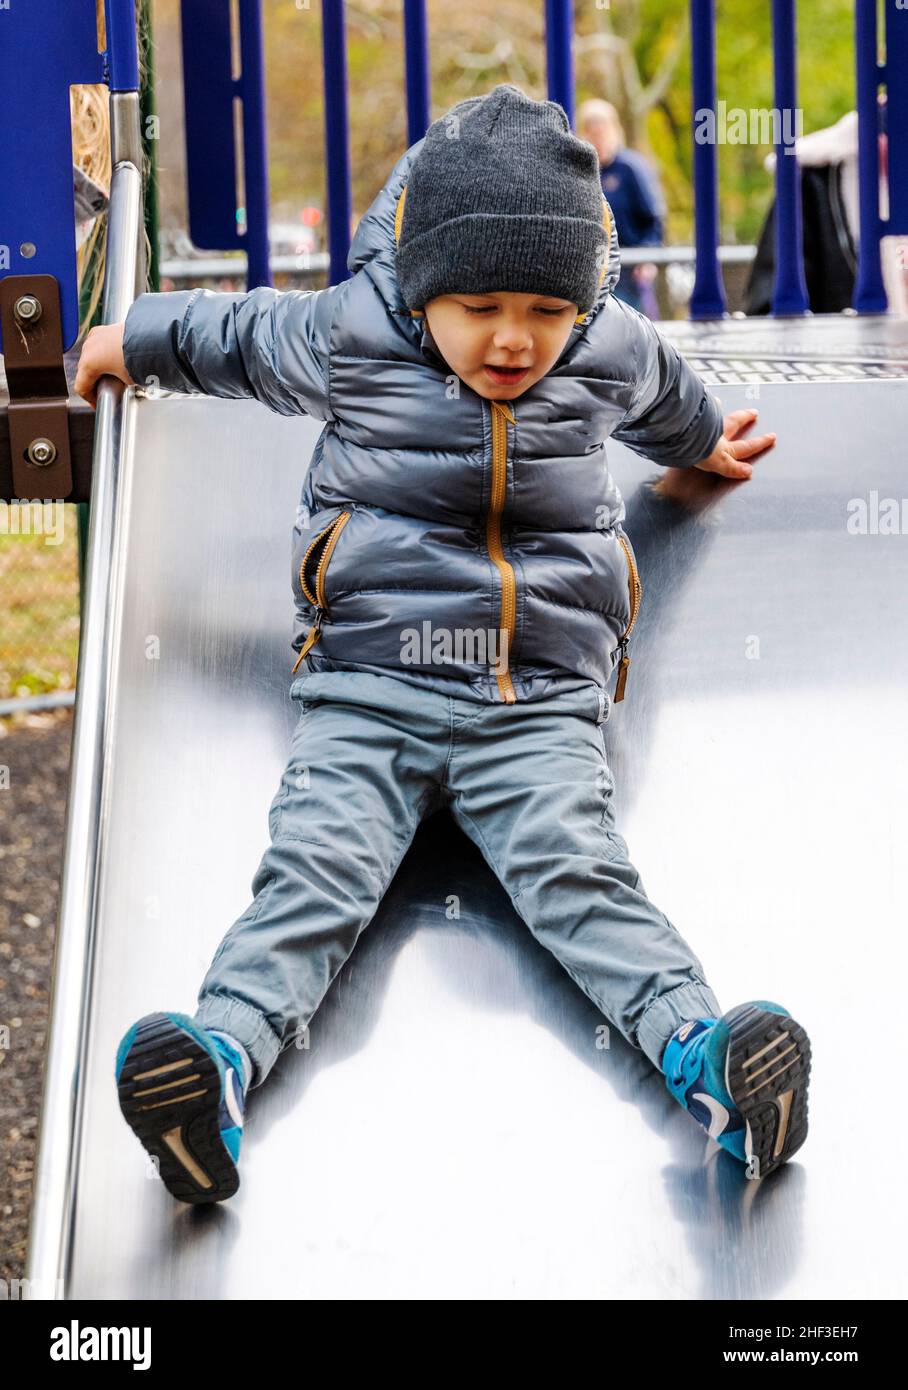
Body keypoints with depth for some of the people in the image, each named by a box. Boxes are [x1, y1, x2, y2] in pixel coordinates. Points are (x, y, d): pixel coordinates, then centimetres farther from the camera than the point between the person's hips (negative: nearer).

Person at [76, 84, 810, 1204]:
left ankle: (700, 1049, -41)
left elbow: (667, 400, 31)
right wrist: (116, 347, 35)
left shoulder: (615, 355, 6)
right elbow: (218, 335, 18)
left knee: (578, 875, -23)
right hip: (365, 695, 0)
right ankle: (222, 1052, -42)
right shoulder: (345, 339, 0)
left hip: (538, 708, 1)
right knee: (314, 870, -22)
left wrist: (706, 447, 52)